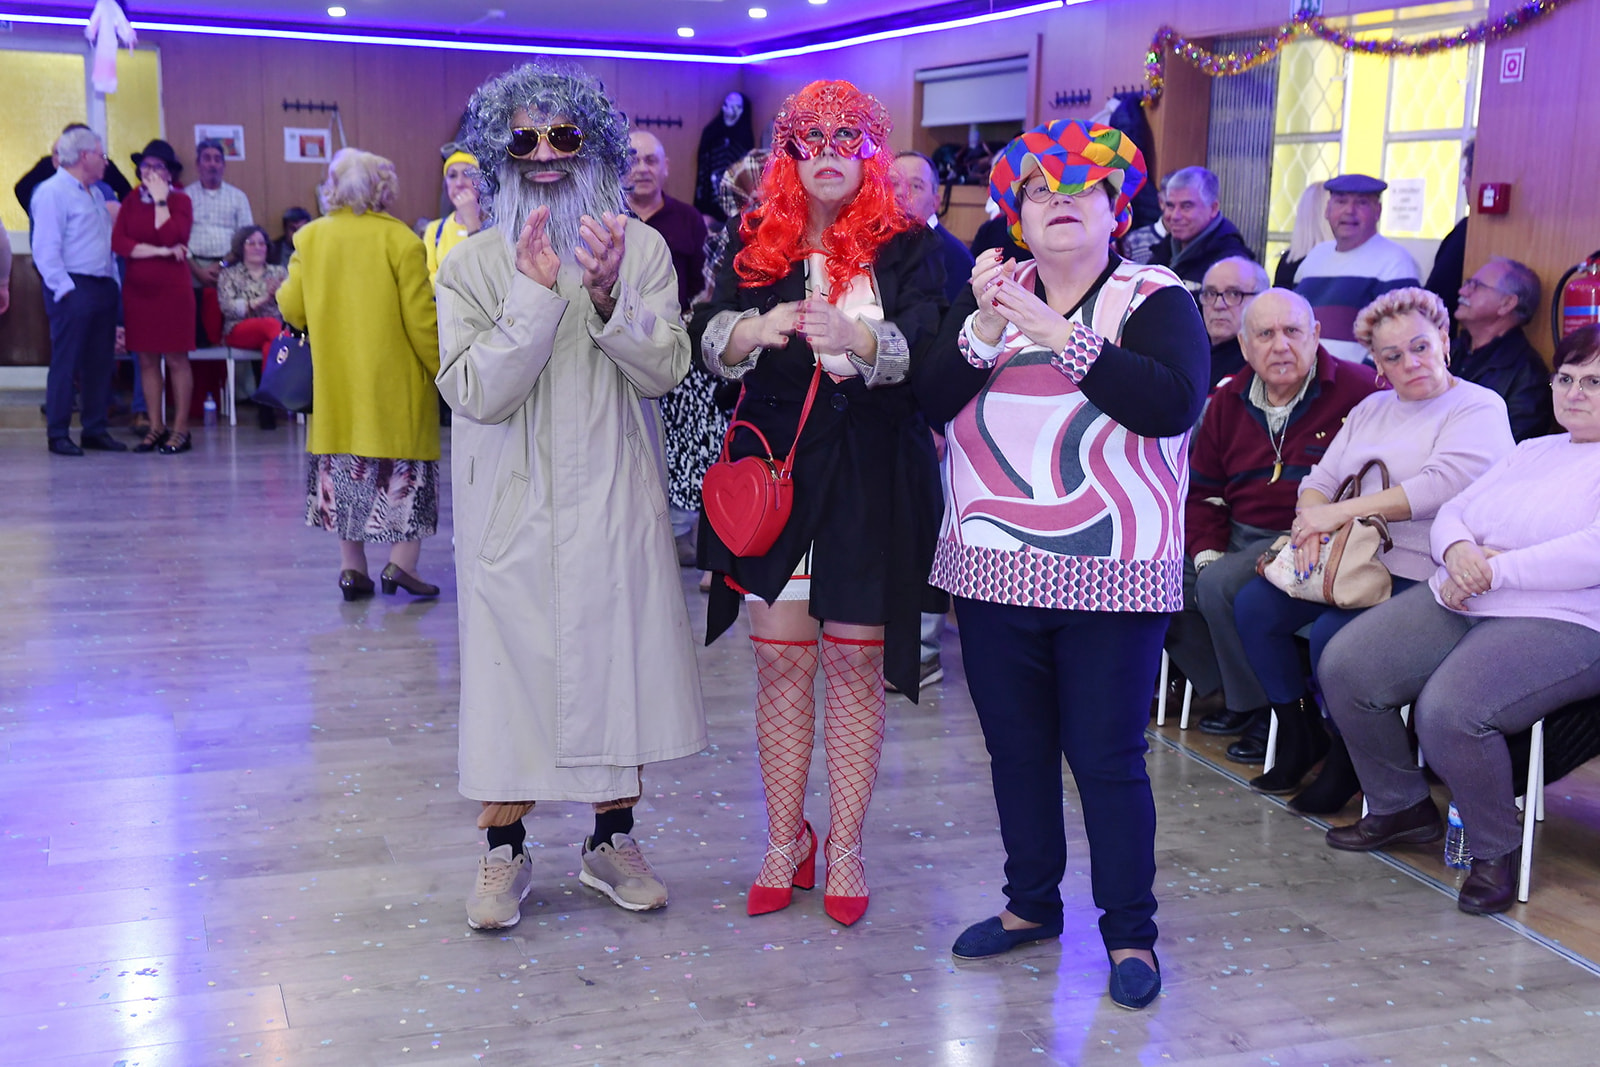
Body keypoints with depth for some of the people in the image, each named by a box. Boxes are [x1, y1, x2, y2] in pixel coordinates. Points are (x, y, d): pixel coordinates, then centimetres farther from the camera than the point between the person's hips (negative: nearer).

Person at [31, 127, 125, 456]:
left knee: (100, 362, 10)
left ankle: (96, 429, 17)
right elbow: (46, 249, -15)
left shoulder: (95, 194, 19)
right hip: (75, 288, -8)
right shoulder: (53, 192, -9)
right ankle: (58, 434, 1)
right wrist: (64, 289, -18)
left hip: (103, 288, 9)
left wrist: (113, 283, 13)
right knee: (66, 362, -4)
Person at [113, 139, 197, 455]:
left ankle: (180, 429, 4)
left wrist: (161, 200, -11)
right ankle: (156, 427, 14)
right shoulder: (131, 201, 9)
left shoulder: (180, 201, 0)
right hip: (137, 289, 4)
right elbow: (118, 242, -3)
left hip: (172, 289, -4)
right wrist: (160, 251, -11)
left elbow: (170, 236, -17)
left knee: (176, 358, -1)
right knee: (146, 359, 7)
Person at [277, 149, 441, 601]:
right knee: (403, 465, 6)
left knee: (342, 465, 12)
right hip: (394, 380, -4)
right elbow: (420, 320, -12)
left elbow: (290, 309, 2)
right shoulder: (399, 240, -10)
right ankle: (401, 561, 0)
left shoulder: (310, 238, 1)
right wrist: (442, 372, -3)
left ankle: (352, 568, 13)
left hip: (333, 379, 4)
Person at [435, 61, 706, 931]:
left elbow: (664, 370, -8)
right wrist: (536, 294, -22)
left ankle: (611, 839, 28)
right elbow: (477, 393, -14)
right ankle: (504, 852, 21)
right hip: (514, 508, -1)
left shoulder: (639, 248, 1)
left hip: (614, 501, 2)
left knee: (619, 661, 10)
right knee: (511, 665, 4)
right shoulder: (472, 264, -4)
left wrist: (608, 295, -23)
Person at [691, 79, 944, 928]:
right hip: (773, 468, 2)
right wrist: (756, 329, -26)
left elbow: (927, 347, -12)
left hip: (871, 478, -2)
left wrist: (857, 337, -33)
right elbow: (708, 339, -3)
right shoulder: (756, 242, 9)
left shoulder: (904, 246, 3)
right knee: (779, 657, 5)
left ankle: (845, 848, 17)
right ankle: (784, 841, 19)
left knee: (853, 661, 4)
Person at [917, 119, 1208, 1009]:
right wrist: (983, 329, -17)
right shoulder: (991, 294, 10)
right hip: (993, 566, 4)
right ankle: (1032, 903, 32)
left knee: (1108, 758, 1)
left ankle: (1131, 930, 17)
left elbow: (1174, 404, -20)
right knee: (1016, 746, 15)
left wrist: (1061, 335, -23)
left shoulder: (1156, 299, -2)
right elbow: (933, 402, -1)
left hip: (1111, 576, -4)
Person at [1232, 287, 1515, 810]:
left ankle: (1349, 753, -3)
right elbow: (1322, 478, 14)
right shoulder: (1371, 409, 20)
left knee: (1332, 634, -29)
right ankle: (1300, 736, 7)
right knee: (1252, 606, -8)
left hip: (1416, 573, -7)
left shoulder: (1480, 408, -3)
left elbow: (1438, 486, -19)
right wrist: (1308, 521, -11)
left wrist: (1337, 512, -20)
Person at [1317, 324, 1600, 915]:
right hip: (1457, 602, 8)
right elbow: (1451, 511, 19)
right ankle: (1400, 807, 9)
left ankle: (1497, 849, -6)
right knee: (1345, 665, -11)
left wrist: (1494, 570, -16)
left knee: (1448, 710, -33)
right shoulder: (1532, 451, 23)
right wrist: (1459, 551, -5)